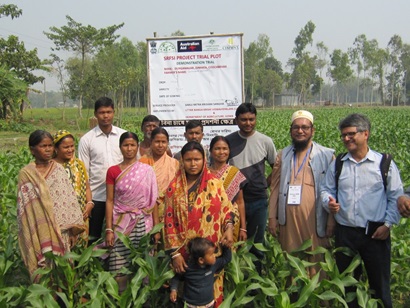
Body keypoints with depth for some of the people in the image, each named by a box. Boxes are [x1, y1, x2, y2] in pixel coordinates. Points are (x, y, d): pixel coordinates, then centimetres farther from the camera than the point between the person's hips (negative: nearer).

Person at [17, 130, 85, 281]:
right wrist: (30, 238, -5)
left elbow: (69, 200, 2)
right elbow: (24, 208, -4)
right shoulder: (26, 174, -5)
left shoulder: (59, 169, 3)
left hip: (61, 230, 3)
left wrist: (73, 229, -1)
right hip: (40, 232, -2)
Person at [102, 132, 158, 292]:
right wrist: (109, 229, -4)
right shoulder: (112, 171, 4)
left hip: (142, 224, 0)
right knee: (120, 270, 1)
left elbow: (153, 201, 5)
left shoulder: (147, 170, 3)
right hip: (120, 224, 0)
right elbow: (110, 201, 2)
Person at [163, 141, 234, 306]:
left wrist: (229, 228, -14)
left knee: (210, 287, 9)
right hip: (185, 250, 0)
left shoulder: (215, 184, -1)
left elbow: (227, 209, 6)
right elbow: (169, 222, -2)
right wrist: (175, 253, -6)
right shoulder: (174, 187, -2)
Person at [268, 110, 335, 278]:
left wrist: (331, 221, -4)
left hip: (315, 220, -3)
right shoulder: (283, 155, 10)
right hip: (289, 220, 3)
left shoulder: (326, 156, 0)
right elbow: (275, 188, 10)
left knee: (317, 262, 2)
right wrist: (272, 217, 6)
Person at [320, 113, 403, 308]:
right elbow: (326, 189, 11)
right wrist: (329, 202, -11)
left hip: (376, 233, -3)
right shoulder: (337, 165, 4)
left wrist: (388, 224, -9)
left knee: (380, 284, 9)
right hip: (345, 232, 3)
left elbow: (396, 197, -1)